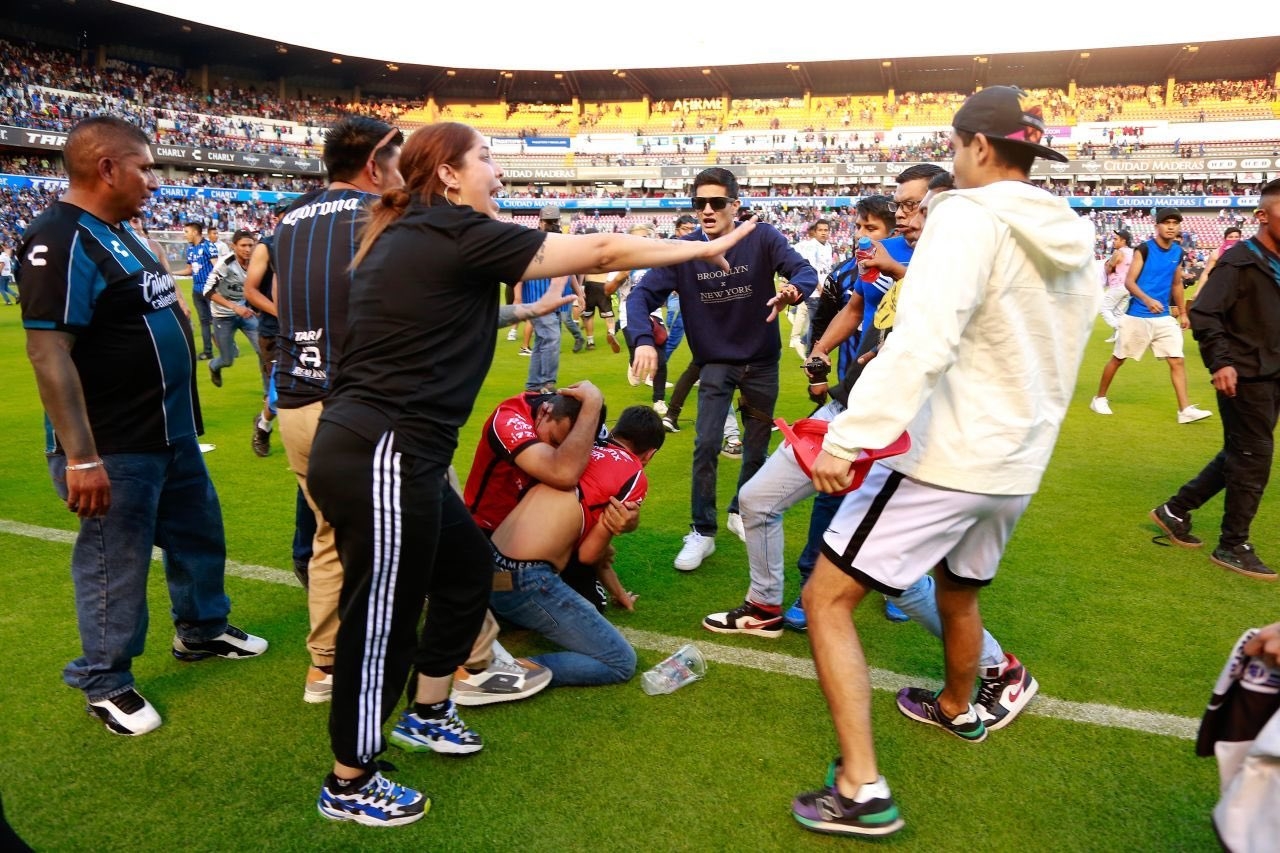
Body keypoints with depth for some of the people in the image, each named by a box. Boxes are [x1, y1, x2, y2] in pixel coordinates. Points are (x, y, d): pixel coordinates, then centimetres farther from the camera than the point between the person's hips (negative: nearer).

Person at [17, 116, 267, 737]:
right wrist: (81, 457, -28)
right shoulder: (61, 241, -20)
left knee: (198, 533, 22)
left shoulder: (117, 233, 11)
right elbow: (48, 351, -26)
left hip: (173, 432, 10)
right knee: (116, 564, 6)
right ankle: (105, 683, 25)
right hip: (118, 450, -10)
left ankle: (203, 630, 43)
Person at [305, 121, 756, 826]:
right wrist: (703, 248, 0)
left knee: (467, 566, 21)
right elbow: (600, 251, -10)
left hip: (378, 448, 10)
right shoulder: (456, 234, -13)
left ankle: (429, 713, 40)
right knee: (384, 618, 3)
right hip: (382, 456, -10)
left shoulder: (410, 236, 14)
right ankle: (348, 785, 22)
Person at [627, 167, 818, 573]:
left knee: (757, 448, 14)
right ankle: (703, 532, 5)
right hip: (716, 363, -1)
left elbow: (806, 270, -26)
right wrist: (643, 339, -39)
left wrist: (794, 289, -51)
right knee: (706, 445, -12)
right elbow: (641, 295, -19)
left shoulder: (762, 238, -15)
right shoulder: (683, 249, -14)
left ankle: (742, 512, 39)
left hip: (762, 362, 1)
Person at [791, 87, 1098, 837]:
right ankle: (958, 710, 54)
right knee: (959, 592, 31)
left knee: (827, 598, -1)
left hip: (944, 457, -8)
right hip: (1016, 463, 8)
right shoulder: (1074, 242, 8)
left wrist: (849, 438, -32)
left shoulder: (969, 217, -16)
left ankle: (862, 789, -4)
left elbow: (921, 343, -31)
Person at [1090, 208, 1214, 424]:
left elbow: (1177, 285, 19)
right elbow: (1129, 282, -16)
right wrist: (1147, 299, -31)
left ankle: (1185, 410, -3)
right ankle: (1099, 398, 23)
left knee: (1177, 361, -3)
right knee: (1118, 359, 7)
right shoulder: (1144, 249, -10)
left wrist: (1183, 313, 18)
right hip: (1136, 316, -5)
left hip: (1164, 317, 5)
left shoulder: (1178, 252, 7)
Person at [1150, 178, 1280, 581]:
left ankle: (1175, 510, 25)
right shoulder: (1239, 260, -13)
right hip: (1245, 376, -8)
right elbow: (1204, 314, -18)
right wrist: (1220, 362, -26)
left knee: (1239, 456, 14)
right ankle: (1233, 547, 10)